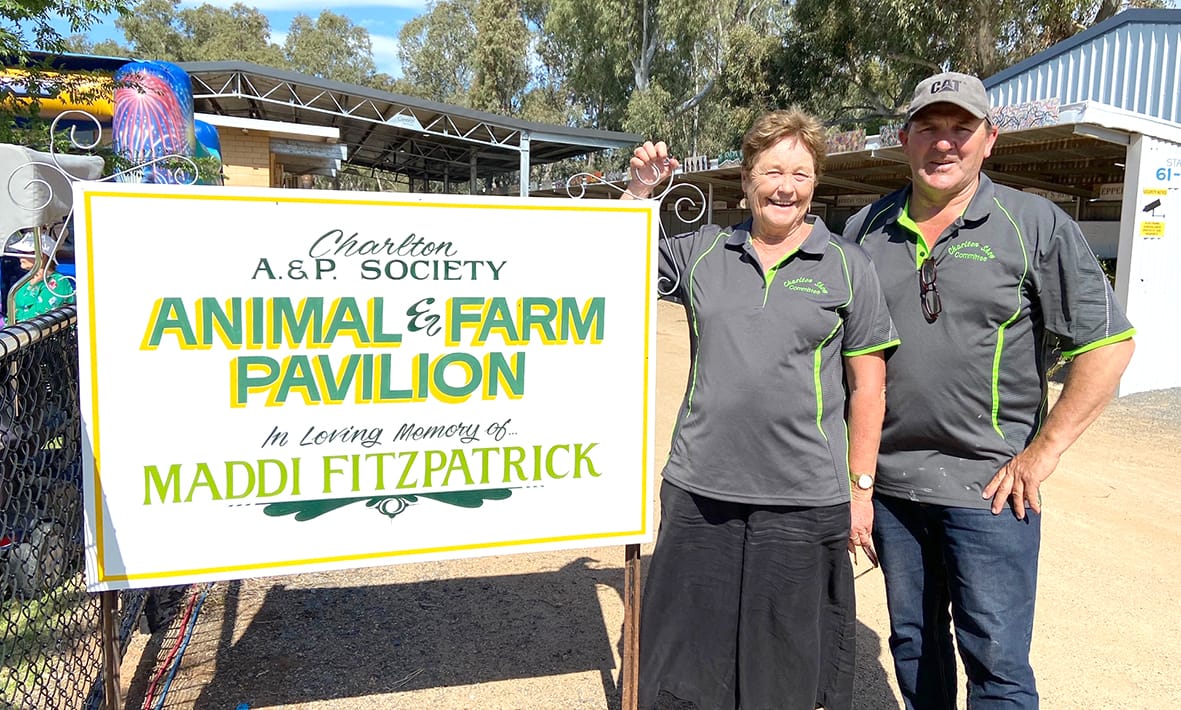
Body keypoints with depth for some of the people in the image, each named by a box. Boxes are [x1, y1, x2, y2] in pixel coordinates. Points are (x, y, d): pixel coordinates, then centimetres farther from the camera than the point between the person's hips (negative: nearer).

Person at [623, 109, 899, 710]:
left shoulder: (847, 267, 0)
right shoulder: (702, 252, 5)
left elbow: (867, 386, 2)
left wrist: (862, 490, 0)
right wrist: (639, 189, 1)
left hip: (806, 501, -2)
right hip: (698, 490, 2)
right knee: (685, 657, 16)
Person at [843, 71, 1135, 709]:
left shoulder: (1035, 225, -4)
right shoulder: (866, 230, 6)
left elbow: (1107, 343, -6)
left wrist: (1042, 453, -10)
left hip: (990, 488, -3)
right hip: (889, 481, 4)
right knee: (912, 646, 19)